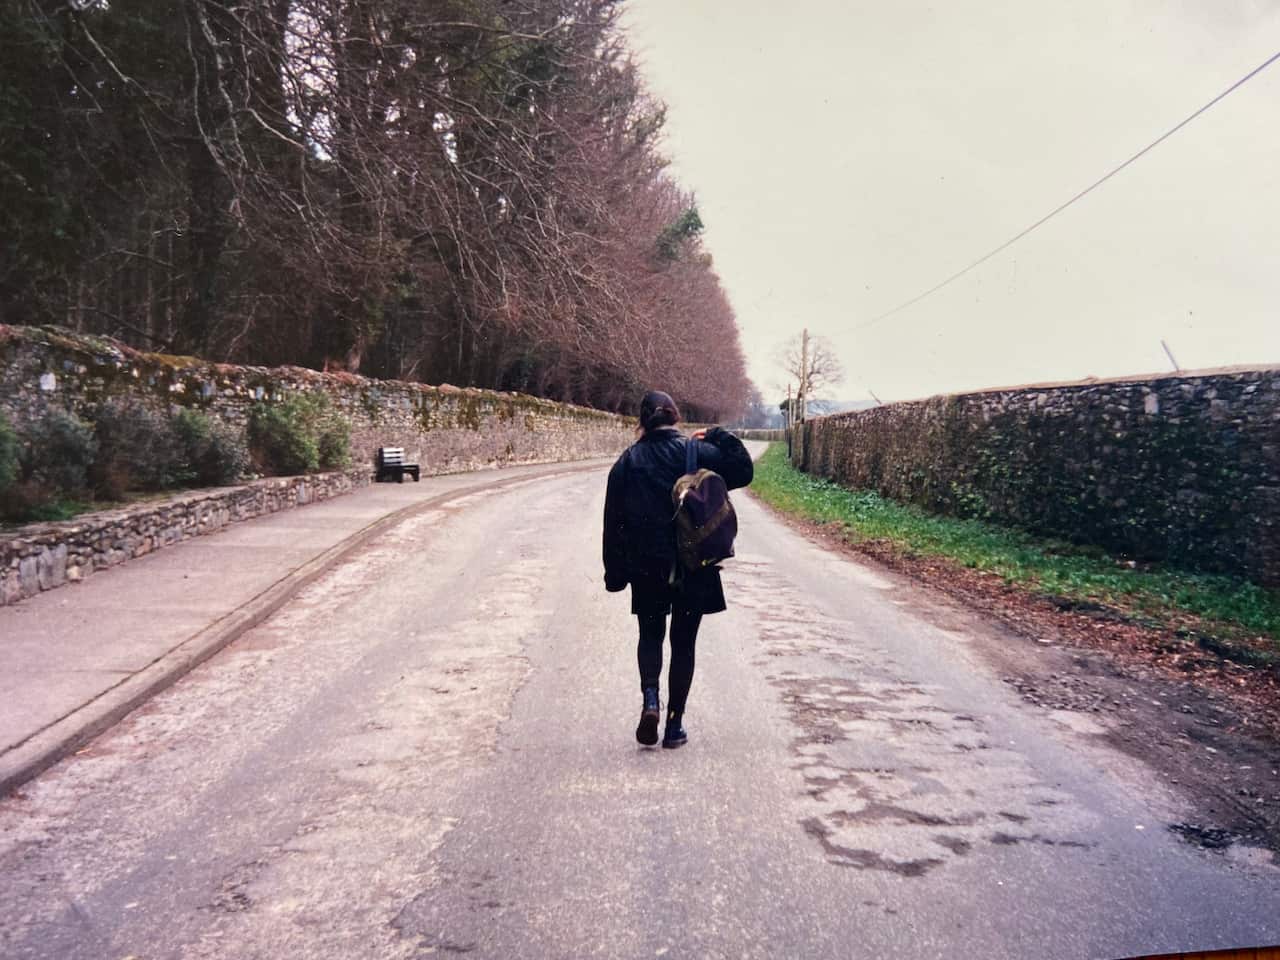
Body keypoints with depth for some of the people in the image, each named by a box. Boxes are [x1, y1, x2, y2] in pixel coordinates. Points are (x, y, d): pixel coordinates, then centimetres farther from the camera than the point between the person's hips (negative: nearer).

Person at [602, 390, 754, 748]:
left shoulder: (627, 462, 0)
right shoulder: (697, 453, -6)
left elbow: (613, 521, 1)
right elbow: (743, 472, -2)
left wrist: (615, 573, 8)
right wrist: (718, 437, 6)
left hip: (646, 568, 1)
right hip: (693, 569, -1)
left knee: (650, 635, 19)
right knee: (683, 643, 10)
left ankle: (650, 698, -6)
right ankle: (674, 725, 14)